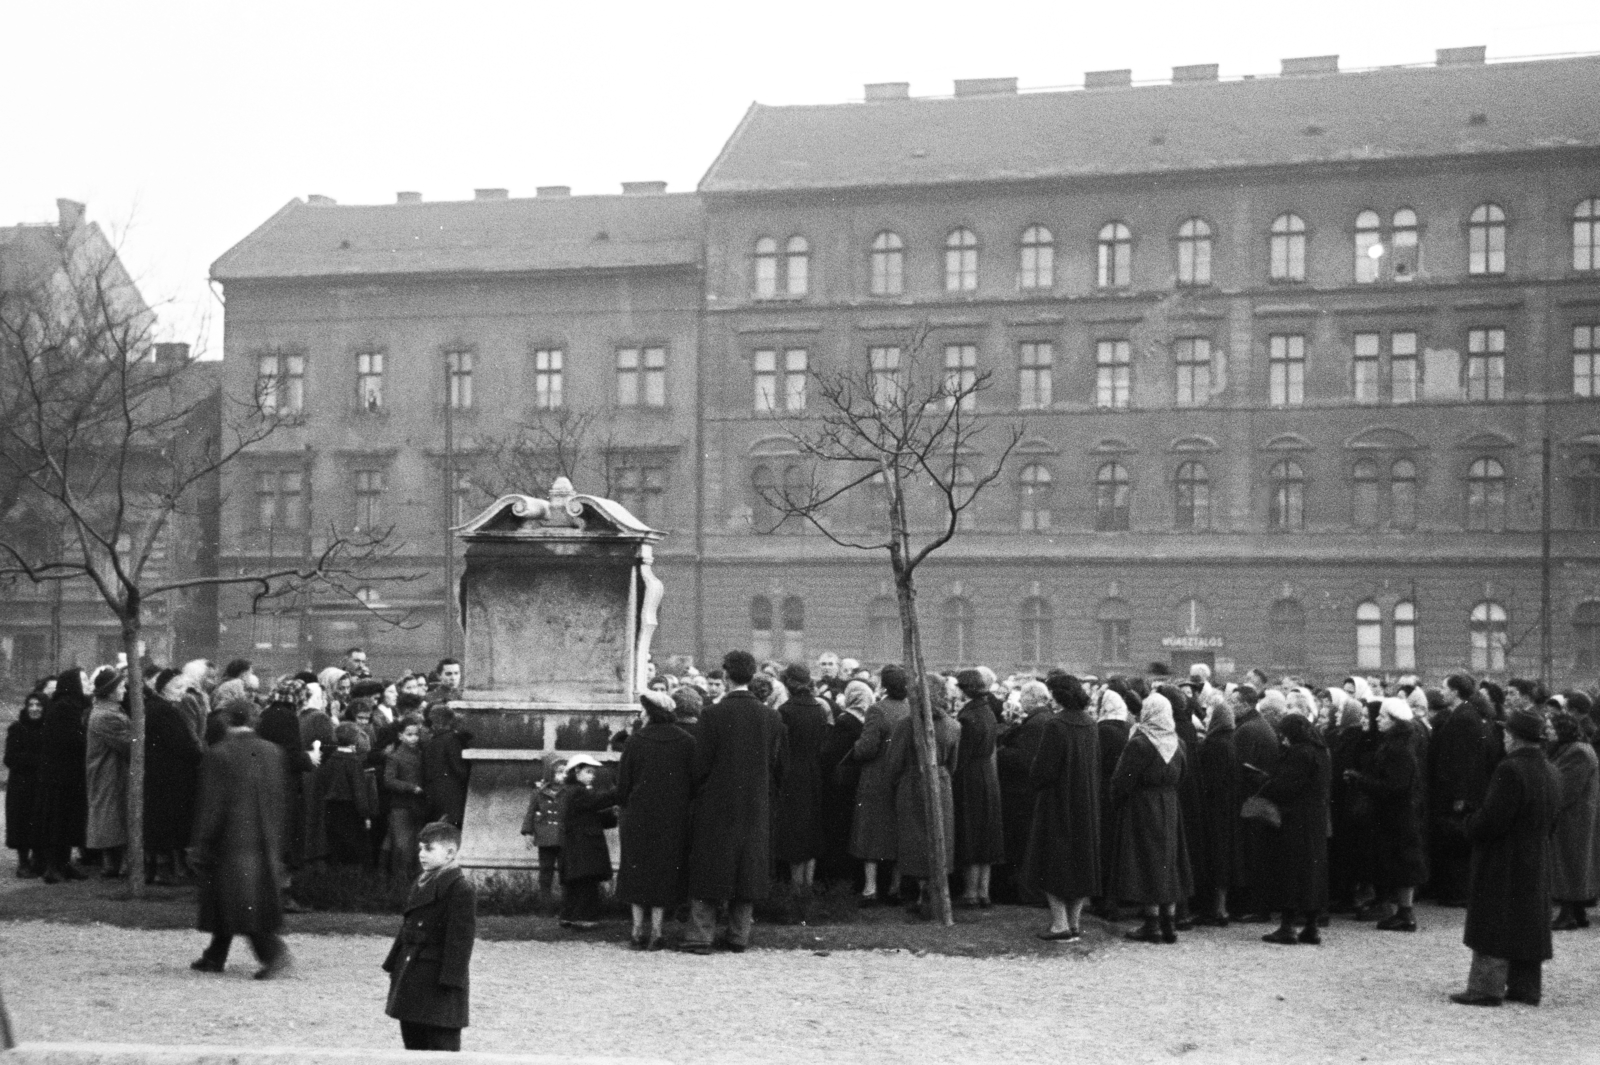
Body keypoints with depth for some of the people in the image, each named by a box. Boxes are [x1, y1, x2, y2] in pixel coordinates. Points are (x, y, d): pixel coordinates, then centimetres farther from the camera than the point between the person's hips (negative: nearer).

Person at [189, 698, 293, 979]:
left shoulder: (218, 756, -13)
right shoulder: (272, 751, 2)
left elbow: (211, 806, -13)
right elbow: (278, 800, 7)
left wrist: (200, 847, -6)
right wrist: (275, 841, 16)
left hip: (232, 838, -6)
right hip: (265, 840, 6)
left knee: (238, 900, -1)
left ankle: (276, 954, -14)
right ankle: (215, 956, 26)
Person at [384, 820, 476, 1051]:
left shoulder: (460, 888, -15)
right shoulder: (421, 882, 13)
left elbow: (461, 937, -18)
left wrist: (451, 980, -21)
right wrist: (394, 963, 16)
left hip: (439, 982, -9)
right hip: (412, 979, 9)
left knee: (442, 1046, -3)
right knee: (413, 1041, 16)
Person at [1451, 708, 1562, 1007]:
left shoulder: (1510, 770, -21)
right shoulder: (1551, 772, 7)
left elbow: (1491, 818, -23)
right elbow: (1551, 821, 14)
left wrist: (1471, 824, -5)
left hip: (1503, 862, -8)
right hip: (1536, 861, 8)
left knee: (1493, 926, -3)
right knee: (1529, 925, 13)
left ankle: (1486, 988, -2)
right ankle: (1526, 987, 18)